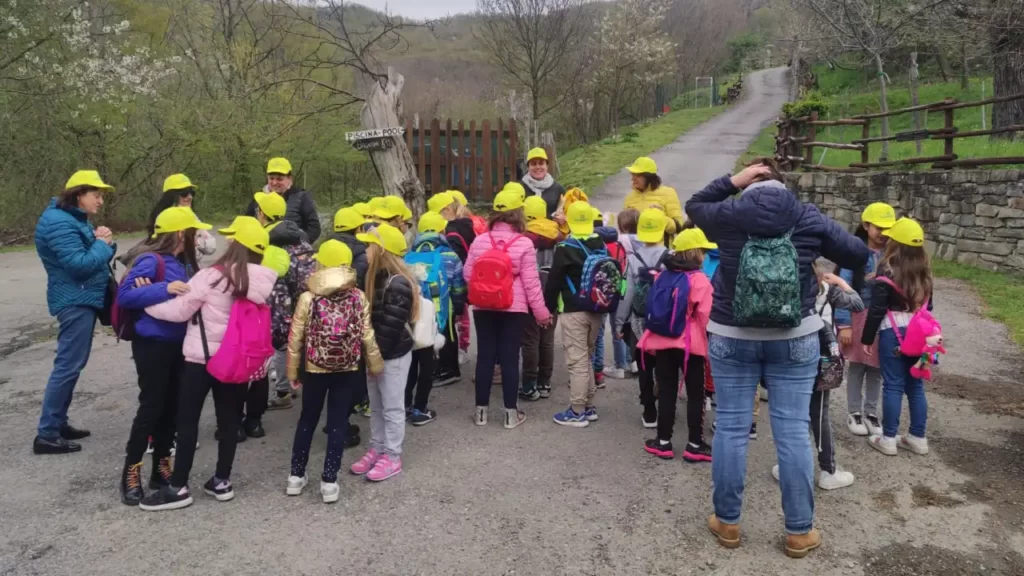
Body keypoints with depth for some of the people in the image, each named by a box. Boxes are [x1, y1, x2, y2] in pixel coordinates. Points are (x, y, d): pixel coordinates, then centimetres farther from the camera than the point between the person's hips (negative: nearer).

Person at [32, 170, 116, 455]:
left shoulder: (76, 219, 15)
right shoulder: (59, 222, -16)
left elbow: (98, 255, 15)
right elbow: (79, 264, -26)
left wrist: (105, 241, -5)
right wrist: (102, 244, -12)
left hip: (83, 299, 11)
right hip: (75, 301, -11)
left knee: (72, 364, 15)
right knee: (68, 365, -9)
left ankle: (58, 423, 23)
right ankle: (46, 435, -4)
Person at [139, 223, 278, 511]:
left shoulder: (211, 276, -15)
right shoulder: (261, 283, -1)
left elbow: (179, 310, -9)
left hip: (202, 358, -5)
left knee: (187, 420, 5)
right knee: (229, 418, 12)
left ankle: (178, 488, 10)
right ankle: (222, 481, 21)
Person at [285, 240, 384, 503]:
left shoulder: (308, 298, -10)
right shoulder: (359, 298, -8)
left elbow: (295, 338, -6)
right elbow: (367, 335, -5)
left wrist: (292, 371, 6)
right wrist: (375, 364, 10)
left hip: (314, 370, 0)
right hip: (347, 371, 0)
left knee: (307, 420, 17)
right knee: (338, 423, 8)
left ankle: (296, 476, 26)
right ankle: (329, 482, 11)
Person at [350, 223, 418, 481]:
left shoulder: (398, 284, -22)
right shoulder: (375, 277, 8)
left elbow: (391, 327, -24)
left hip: (393, 355, -9)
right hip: (376, 353, 9)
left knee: (392, 407, 3)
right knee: (376, 406, 18)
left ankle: (392, 457, 14)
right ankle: (377, 449, 31)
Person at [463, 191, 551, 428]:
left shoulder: (479, 241, -2)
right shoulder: (524, 244, -10)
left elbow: (467, 274, 4)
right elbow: (531, 282, -9)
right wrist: (541, 311, 1)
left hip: (483, 308, 3)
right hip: (513, 309, -2)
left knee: (485, 356, 10)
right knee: (510, 357, 5)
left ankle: (481, 410, 19)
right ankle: (511, 412, 13)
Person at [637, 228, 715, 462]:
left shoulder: (663, 276, 6)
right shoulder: (699, 280, -11)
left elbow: (652, 308, 11)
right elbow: (705, 316, -15)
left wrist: (653, 337, 20)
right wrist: (709, 339, 2)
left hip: (662, 342, 5)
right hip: (690, 345, -4)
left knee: (666, 392, 10)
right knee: (695, 394, 7)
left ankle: (663, 442, 15)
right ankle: (694, 445, 11)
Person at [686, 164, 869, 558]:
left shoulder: (728, 215, -3)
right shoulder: (809, 218, -1)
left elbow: (694, 206, 20)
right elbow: (859, 255, 8)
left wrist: (732, 181, 16)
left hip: (731, 337, 0)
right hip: (795, 339, 1)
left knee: (730, 427, 7)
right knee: (793, 431, 5)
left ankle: (727, 522, 18)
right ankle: (799, 531, 15)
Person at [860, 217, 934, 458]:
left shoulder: (887, 271, -14)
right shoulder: (924, 270, 6)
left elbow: (877, 310, -14)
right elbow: (927, 304, 15)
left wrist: (867, 338, -6)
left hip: (893, 333, -6)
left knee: (893, 386, 0)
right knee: (916, 385, 13)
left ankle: (889, 439, 7)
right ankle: (918, 438, 20)